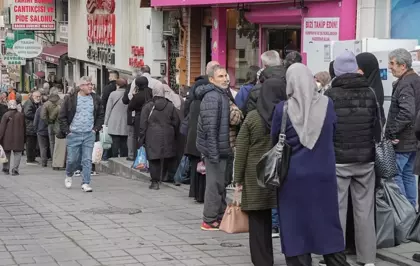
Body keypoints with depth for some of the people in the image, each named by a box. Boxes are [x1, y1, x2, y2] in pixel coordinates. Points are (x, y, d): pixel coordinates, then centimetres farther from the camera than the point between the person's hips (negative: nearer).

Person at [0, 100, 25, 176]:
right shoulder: (21, 115, -1)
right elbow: (24, 128, 7)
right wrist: (24, 139, 16)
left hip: (7, 138, 0)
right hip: (18, 138, 0)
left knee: (7, 154, 14)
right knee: (17, 154, 5)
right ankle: (15, 170, -5)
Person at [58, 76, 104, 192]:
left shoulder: (96, 99, 6)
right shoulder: (70, 99, -3)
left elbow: (101, 115, 15)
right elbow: (62, 116, 1)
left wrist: (96, 128, 4)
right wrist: (66, 130, -5)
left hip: (89, 135, 2)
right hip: (74, 134, -2)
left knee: (87, 160, -2)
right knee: (72, 159, 3)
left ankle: (86, 183, 3)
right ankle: (69, 175, 32)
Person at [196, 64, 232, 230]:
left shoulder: (223, 95, 16)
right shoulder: (212, 97, -16)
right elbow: (210, 127, -21)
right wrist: (213, 152, -23)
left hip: (222, 148, 10)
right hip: (215, 148, -10)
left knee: (221, 184, 15)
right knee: (215, 184, -4)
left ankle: (220, 217, 24)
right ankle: (210, 220, 3)